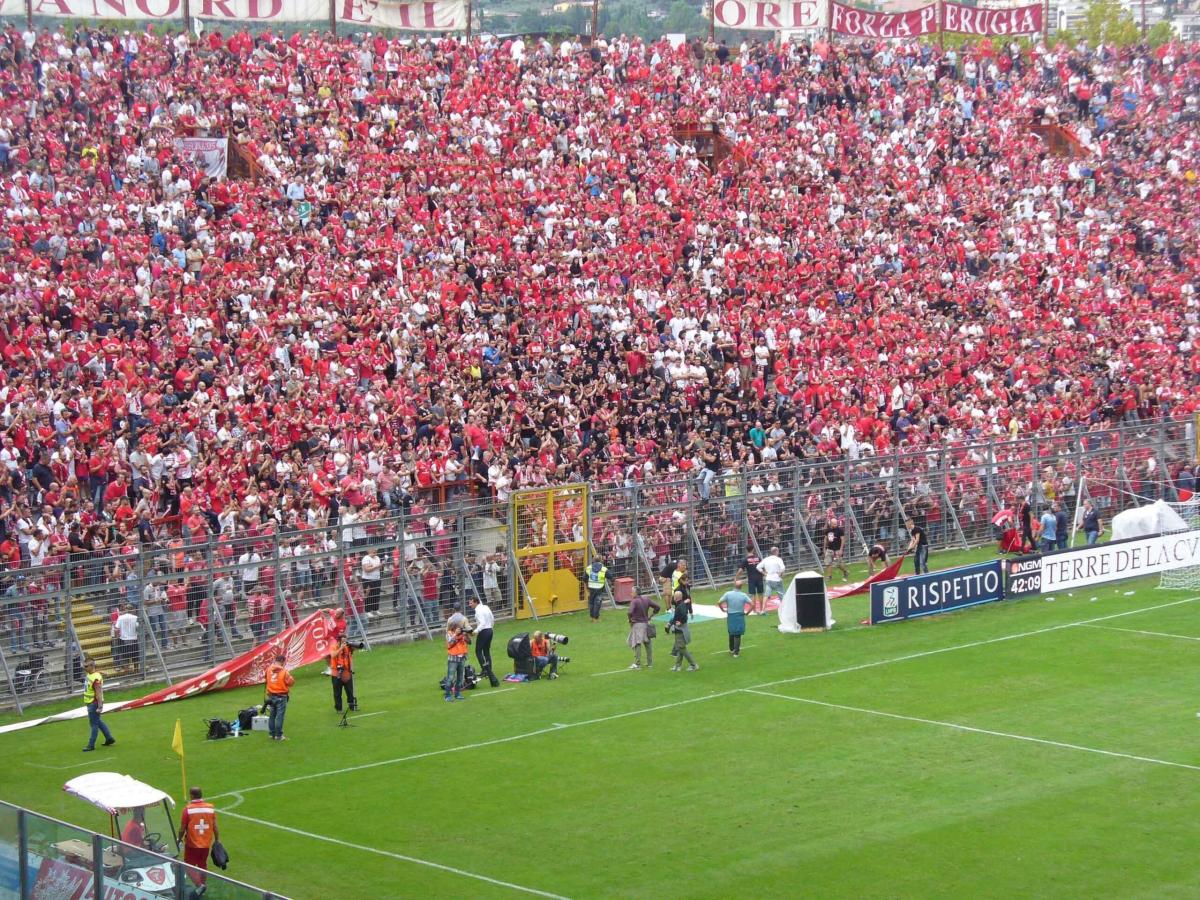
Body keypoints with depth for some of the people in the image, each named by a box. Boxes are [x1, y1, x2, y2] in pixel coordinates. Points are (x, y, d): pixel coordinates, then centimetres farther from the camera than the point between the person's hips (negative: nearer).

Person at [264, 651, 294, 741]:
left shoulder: (269, 669, -5)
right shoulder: (284, 671, -18)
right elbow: (291, 682, -12)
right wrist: (289, 676, 6)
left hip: (271, 696, 5)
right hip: (281, 697, -5)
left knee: (272, 716, 15)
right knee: (279, 716, 0)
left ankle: (272, 734, 22)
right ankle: (278, 735, 2)